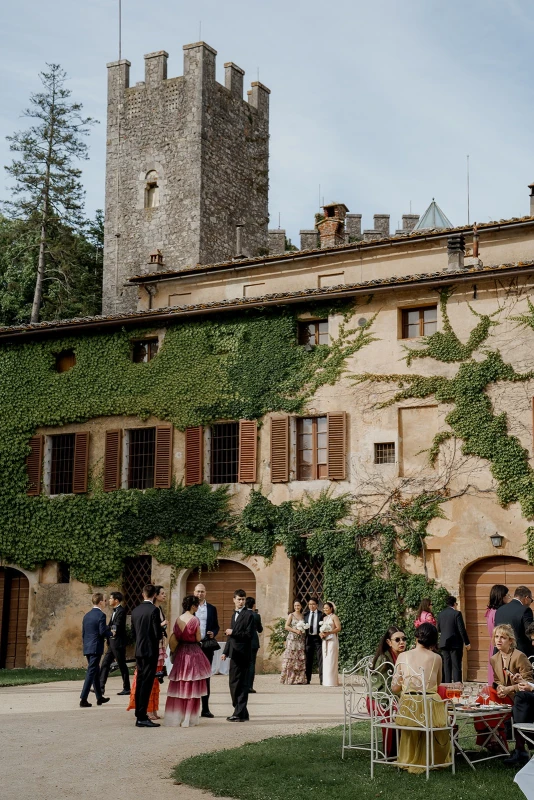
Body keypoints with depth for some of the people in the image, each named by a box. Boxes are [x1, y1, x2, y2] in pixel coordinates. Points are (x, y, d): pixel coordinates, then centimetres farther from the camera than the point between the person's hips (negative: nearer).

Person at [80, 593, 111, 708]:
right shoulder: (101, 615, -11)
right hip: (96, 648, -8)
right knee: (91, 673, -7)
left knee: (96, 672, 18)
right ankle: (83, 699, -11)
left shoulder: (87, 615, 12)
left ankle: (99, 697, 28)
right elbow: (102, 632, -17)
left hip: (87, 648, 8)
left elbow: (83, 632, 15)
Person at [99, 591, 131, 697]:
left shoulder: (121, 611, -13)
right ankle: (101, 687, 4)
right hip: (112, 643, 9)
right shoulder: (114, 611, 16)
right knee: (105, 664, 4)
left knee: (122, 666, -1)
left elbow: (116, 626, -20)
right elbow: (111, 626, 15)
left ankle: (126, 688, 7)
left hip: (118, 643, -9)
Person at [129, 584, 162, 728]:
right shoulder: (154, 610, -13)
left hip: (138, 651, 7)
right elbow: (158, 633, -16)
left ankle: (139, 714, 17)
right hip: (150, 651, -7)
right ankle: (142, 717, -7)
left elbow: (133, 632, 12)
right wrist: (161, 626, 5)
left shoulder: (135, 611, 7)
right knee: (147, 684, -6)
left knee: (140, 683, 12)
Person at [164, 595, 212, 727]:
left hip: (180, 653, 6)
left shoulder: (178, 619, 4)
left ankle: (175, 717, 15)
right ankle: (188, 718, 6)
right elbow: (198, 638, -9)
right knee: (191, 687, 3)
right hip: (193, 653, -6)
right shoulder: (194, 619, -13)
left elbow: (176, 637, 8)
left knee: (178, 686, 12)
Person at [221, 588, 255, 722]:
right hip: (234, 653, 8)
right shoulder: (234, 615, 18)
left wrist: (233, 632, -15)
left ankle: (241, 713, -2)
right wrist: (225, 652, 17)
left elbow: (249, 634, -15)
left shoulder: (248, 614, -8)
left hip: (243, 654, -8)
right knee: (234, 683, 11)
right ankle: (238, 711, 19)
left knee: (241, 684, -6)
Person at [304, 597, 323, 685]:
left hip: (318, 638, -4)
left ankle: (322, 679, -5)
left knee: (320, 659, -5)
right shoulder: (306, 614, 13)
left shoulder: (321, 614, 1)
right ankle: (307, 679, 12)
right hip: (308, 638, 4)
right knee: (308, 659, 7)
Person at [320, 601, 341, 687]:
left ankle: (332, 681, -8)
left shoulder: (334, 616, -1)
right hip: (324, 640, 7)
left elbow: (338, 628, -9)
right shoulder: (324, 618, 19)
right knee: (325, 660, 4)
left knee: (331, 660, -9)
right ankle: (326, 681, 6)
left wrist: (328, 632, -17)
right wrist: (321, 633, -2)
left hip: (332, 640, -7)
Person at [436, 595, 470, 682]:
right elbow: (462, 630, -12)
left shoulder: (440, 614, 5)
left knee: (446, 665, 10)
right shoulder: (457, 613, -11)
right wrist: (467, 643, -5)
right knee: (456, 666, -2)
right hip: (455, 643, -5)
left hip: (444, 643, 5)